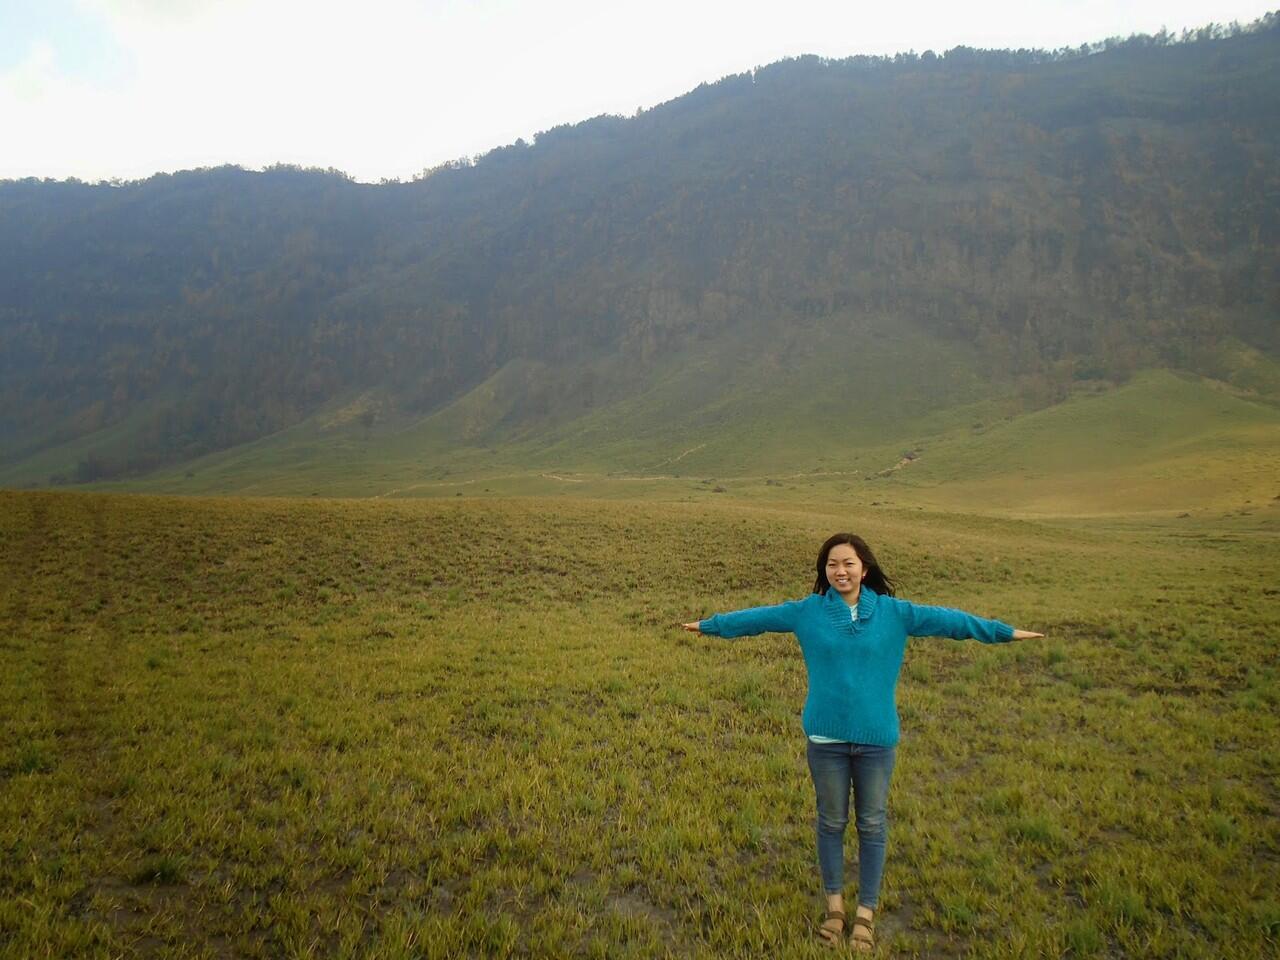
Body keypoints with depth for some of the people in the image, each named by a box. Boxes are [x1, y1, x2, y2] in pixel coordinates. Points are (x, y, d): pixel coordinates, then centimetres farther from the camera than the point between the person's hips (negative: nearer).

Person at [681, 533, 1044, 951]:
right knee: (831, 822, 14)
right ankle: (834, 903, 34)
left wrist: (1004, 632, 2)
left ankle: (866, 911, 29)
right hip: (826, 738, 0)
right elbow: (757, 616, 6)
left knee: (872, 825, 11)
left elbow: (948, 619, 1)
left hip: (877, 739, 0)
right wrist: (708, 624, 13)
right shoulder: (806, 611, -3)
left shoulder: (894, 613, -3)